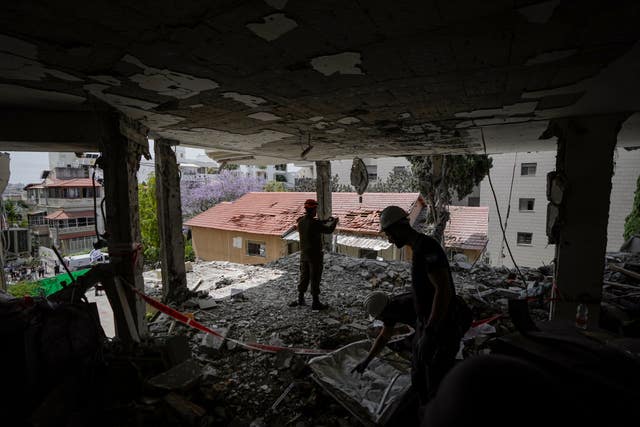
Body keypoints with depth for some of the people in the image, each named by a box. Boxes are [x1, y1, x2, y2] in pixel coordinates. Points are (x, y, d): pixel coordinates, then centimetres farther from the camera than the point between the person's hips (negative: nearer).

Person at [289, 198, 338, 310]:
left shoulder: (301, 221, 0)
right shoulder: (314, 223, -23)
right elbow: (328, 230, -13)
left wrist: (326, 220, 16)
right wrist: (334, 221, 5)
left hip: (304, 254, 7)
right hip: (314, 255, -7)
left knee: (304, 276, 19)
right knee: (315, 279, 4)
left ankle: (300, 299, 31)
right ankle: (315, 303, 15)